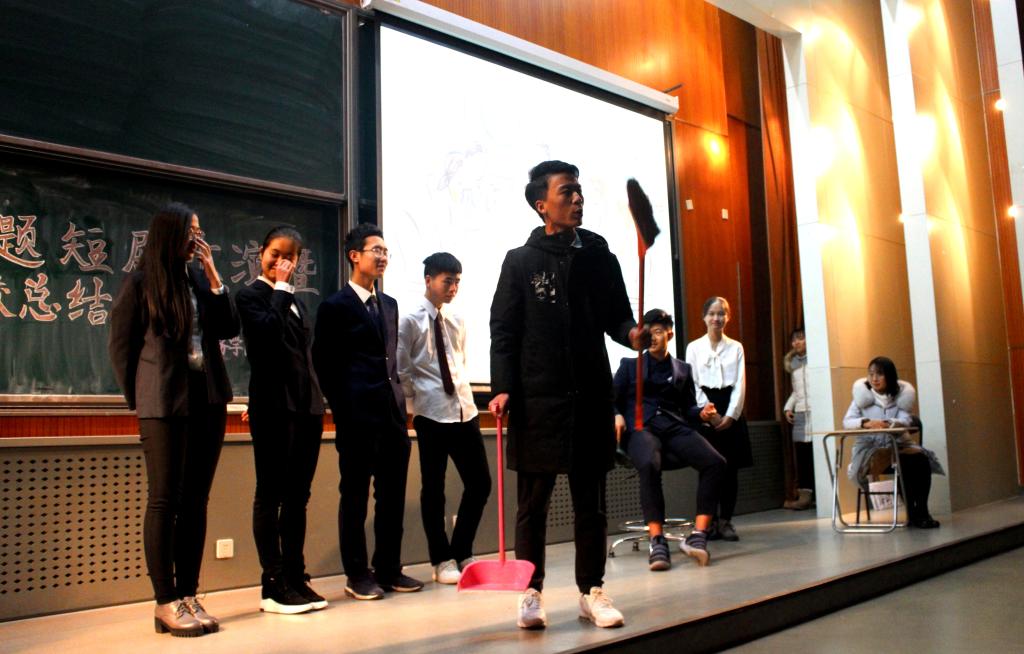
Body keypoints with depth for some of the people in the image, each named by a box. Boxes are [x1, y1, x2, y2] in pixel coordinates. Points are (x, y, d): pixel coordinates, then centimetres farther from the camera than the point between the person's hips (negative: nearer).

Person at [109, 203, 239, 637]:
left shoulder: (200, 276, 10)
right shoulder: (140, 283, -2)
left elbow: (229, 328, 2)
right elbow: (120, 346, 1)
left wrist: (213, 277, -3)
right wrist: (139, 400, 2)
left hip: (208, 400, 5)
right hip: (164, 404, -5)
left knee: (196, 500, 7)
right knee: (164, 501, -1)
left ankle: (188, 597, 15)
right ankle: (165, 603, 6)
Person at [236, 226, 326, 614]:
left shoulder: (297, 304, 21)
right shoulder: (250, 296, 0)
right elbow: (267, 328, -22)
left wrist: (317, 401, 14)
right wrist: (280, 290, -9)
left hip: (307, 405, 7)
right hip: (273, 405, -7)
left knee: (298, 495, 10)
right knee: (270, 494, -1)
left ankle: (295, 577, 17)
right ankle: (273, 585, 5)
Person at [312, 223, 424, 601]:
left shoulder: (389, 304, 16)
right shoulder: (335, 306, -2)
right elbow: (323, 363, -1)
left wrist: (398, 398, 9)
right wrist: (342, 409, -3)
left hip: (393, 413, 6)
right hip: (358, 416, -6)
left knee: (393, 494, 10)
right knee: (355, 495, 3)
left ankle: (389, 569, 20)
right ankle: (358, 575, 13)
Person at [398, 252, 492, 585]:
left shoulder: (457, 320, 10)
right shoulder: (410, 321, -6)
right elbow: (401, 372, -5)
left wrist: (463, 393, 10)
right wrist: (421, 399, -4)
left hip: (465, 411, 6)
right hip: (431, 415, -6)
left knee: (480, 484, 6)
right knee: (433, 489, 4)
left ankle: (461, 552, 21)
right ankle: (442, 561, 18)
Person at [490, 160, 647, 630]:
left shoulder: (600, 258, 11)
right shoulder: (521, 261, 3)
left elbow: (615, 315, 12)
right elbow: (503, 330, -1)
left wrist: (631, 332, -11)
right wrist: (502, 388, -11)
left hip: (590, 396, 3)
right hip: (536, 397, -2)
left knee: (591, 501, 9)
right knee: (532, 501, 5)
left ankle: (591, 590, 21)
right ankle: (531, 592, 17)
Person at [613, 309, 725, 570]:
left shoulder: (682, 369, 26)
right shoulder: (629, 364, 21)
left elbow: (688, 408, 22)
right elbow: (612, 400, 15)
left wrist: (701, 413, -1)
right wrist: (617, 416, -8)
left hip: (675, 428, 3)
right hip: (640, 427, -3)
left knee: (716, 462, -27)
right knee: (649, 465, -39)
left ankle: (698, 535, -28)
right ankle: (657, 541, -37)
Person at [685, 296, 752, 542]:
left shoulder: (736, 347, 11)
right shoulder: (694, 347, 7)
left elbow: (740, 383, 4)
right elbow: (692, 383, 0)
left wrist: (730, 415, -9)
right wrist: (709, 411, -10)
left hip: (730, 410, 2)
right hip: (704, 410, -2)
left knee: (730, 468, 1)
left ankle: (726, 521, 9)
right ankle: (710, 521, 3)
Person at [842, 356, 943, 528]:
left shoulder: (902, 393, 3)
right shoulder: (863, 393, -3)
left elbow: (905, 420, -11)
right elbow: (846, 422, -13)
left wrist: (889, 423, -34)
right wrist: (866, 423, -32)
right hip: (870, 446, -3)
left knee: (921, 461, -25)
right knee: (905, 464, -28)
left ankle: (921, 511, -14)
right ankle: (912, 513, -15)